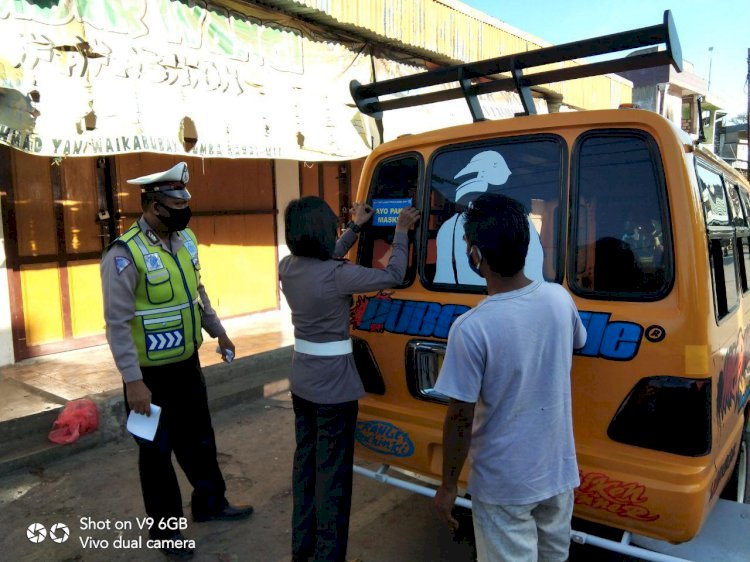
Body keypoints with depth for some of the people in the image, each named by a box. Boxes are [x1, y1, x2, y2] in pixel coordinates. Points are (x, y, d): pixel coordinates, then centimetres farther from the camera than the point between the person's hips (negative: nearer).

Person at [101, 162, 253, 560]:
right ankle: (164, 529, 31)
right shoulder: (125, 255, -21)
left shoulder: (185, 239, 2)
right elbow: (117, 324, -21)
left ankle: (210, 503, 43)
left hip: (187, 364, 7)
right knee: (157, 453, 11)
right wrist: (133, 381, -23)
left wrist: (217, 331, 17)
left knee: (199, 439, 22)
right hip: (150, 374, -7)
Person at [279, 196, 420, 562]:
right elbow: (392, 276, -13)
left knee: (306, 461, 20)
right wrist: (401, 232, 0)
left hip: (302, 380, 8)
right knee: (332, 471, 7)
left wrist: (356, 227, 24)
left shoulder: (287, 267, -2)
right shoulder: (336, 276, -23)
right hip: (334, 385, -8)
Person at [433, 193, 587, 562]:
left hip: (504, 483, -5)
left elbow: (460, 420, -20)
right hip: (560, 469, 5)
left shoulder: (471, 328, -28)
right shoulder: (560, 298, -11)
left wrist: (448, 486, -5)